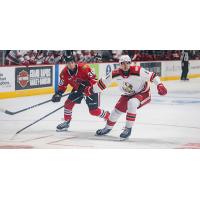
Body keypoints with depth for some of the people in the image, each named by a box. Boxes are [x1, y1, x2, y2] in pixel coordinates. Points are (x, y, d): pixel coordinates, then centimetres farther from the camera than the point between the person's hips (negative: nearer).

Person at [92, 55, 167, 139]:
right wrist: (92, 90, -4)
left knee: (132, 103, -32)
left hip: (143, 93, -5)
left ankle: (128, 129, -20)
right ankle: (108, 128, 30)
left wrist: (159, 85, -33)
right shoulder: (116, 74, -19)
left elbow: (152, 76, -22)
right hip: (127, 95, 5)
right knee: (117, 109, 0)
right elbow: (104, 82, -7)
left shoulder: (138, 71, -30)